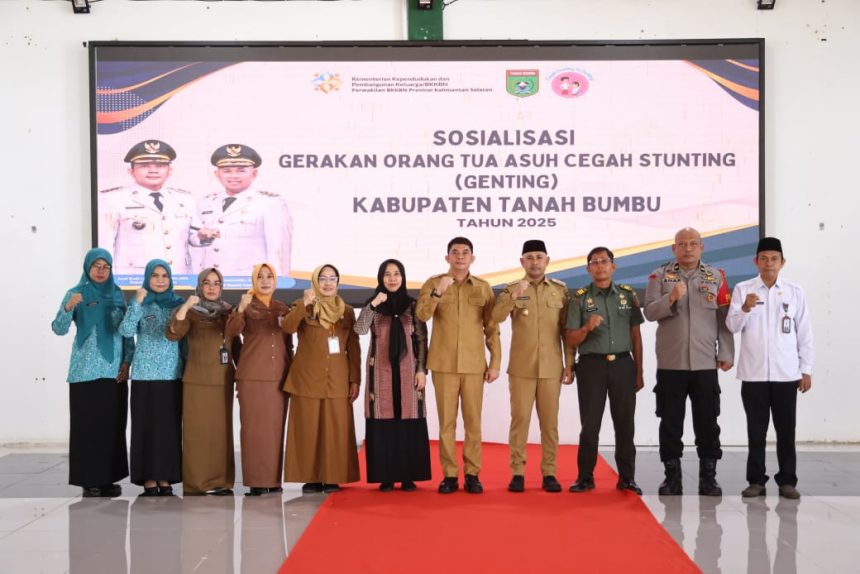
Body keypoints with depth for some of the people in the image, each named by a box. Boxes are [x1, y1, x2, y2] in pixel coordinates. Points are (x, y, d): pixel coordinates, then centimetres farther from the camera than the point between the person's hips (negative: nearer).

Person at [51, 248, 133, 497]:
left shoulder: (117, 294, 10)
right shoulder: (75, 294, 0)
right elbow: (59, 329, -9)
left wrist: (127, 360, 1)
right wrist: (68, 308, -27)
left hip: (114, 370, 3)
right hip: (85, 370, -3)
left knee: (114, 425, 3)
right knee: (86, 425, -4)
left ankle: (110, 478, 11)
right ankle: (89, 480, 2)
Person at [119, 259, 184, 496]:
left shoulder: (178, 303, 9)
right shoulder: (140, 303, 3)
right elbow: (126, 331, -11)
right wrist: (137, 303, -19)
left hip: (172, 374, 2)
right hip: (145, 374, -2)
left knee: (170, 426, 1)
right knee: (146, 425, -2)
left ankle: (165, 477, 8)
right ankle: (148, 478, 3)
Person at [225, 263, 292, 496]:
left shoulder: (283, 309, 13)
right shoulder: (246, 307, 4)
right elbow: (231, 332, -13)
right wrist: (241, 309, -28)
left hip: (279, 377, 3)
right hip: (252, 376, -3)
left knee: (275, 427, 4)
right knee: (253, 427, -4)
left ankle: (273, 479, 11)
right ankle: (255, 480, -2)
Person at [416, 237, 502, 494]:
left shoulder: (483, 287, 7)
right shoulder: (433, 283, 4)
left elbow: (492, 328, 7)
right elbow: (421, 315, -10)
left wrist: (495, 363, 2)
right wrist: (438, 291, -23)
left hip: (474, 364, 1)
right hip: (444, 364, -1)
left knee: (473, 421, 3)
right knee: (446, 421, 1)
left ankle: (472, 474, 10)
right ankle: (449, 474, 7)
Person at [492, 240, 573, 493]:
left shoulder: (561, 290, 7)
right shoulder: (511, 289, 3)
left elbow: (567, 330, 8)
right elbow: (496, 318, -13)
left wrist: (569, 363, 5)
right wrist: (514, 296, -27)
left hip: (551, 367, 1)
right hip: (521, 367, -1)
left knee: (550, 421, 4)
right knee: (520, 419, -1)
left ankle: (549, 472, 11)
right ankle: (517, 472, 6)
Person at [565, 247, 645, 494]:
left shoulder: (628, 294, 7)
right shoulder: (580, 298, 2)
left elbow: (636, 335, 9)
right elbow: (570, 339, 0)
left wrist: (639, 372, 7)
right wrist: (587, 328, -20)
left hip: (623, 364, 2)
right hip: (591, 365, -1)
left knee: (625, 423, 4)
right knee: (590, 423, 1)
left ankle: (627, 477, 12)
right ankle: (585, 477, 9)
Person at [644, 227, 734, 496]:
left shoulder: (716, 277, 8)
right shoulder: (659, 276, 5)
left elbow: (724, 319, 5)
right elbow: (650, 312, -5)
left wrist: (726, 354, 0)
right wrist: (671, 298, -21)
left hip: (705, 363, 0)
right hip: (670, 363, 0)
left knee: (707, 423, 4)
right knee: (670, 423, 5)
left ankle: (708, 477, 13)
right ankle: (672, 476, 14)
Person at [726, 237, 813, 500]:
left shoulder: (795, 291, 5)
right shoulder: (742, 289, 2)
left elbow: (804, 333, 7)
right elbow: (732, 326, -5)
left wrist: (806, 369, 4)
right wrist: (745, 309, -24)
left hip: (786, 373, 1)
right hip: (753, 373, 0)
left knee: (786, 430, 5)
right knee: (756, 430, 5)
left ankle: (787, 480, 12)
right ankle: (756, 481, 11)